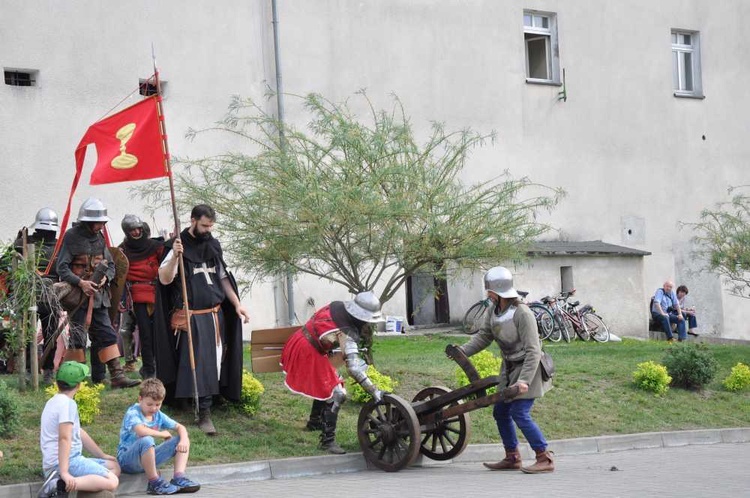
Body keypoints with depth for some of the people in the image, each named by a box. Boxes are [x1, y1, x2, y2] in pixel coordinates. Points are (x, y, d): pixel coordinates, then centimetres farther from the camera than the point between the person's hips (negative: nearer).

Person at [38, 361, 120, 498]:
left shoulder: (55, 402, 19)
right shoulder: (68, 404, -12)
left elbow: (80, 434, 25)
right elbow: (64, 438, -24)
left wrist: (102, 455, 29)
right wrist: (64, 472, -31)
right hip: (66, 462, -10)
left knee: (114, 467, 18)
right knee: (112, 482, -24)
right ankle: (59, 483, -27)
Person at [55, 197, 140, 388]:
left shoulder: (99, 238, 12)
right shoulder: (72, 237, -8)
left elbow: (111, 265, 16)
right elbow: (62, 268, -12)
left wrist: (105, 277, -6)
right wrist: (80, 282, -24)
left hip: (98, 295, 6)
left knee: (107, 335, 3)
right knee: (76, 337, -2)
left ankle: (117, 376, 3)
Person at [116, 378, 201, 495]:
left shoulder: (158, 415, 5)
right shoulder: (132, 413, -16)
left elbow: (180, 427, 7)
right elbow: (141, 431, -36)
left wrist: (184, 441, -17)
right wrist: (163, 434, -19)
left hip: (147, 458, 7)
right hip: (126, 460, -7)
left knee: (182, 440, 0)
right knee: (146, 440, -39)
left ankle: (179, 478, -19)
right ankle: (154, 483, -28)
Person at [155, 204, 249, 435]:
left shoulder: (214, 246, 11)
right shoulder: (181, 247, -7)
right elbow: (164, 279, -16)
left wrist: (237, 304, 13)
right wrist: (175, 257, -31)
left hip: (215, 314, 6)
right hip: (193, 318, -6)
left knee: (214, 362, 9)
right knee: (199, 364, -10)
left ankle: (207, 405, 21)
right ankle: (204, 414, -9)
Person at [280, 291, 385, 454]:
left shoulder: (337, 306, -4)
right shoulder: (347, 332, -26)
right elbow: (353, 368, -33)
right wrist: (374, 391, -35)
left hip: (299, 344, 9)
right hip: (307, 354, -9)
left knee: (325, 385, 29)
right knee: (336, 395, -9)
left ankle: (314, 422, 45)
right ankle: (328, 440, -7)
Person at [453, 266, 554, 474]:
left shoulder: (522, 314, -25)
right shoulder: (494, 309, 0)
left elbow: (533, 351, -25)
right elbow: (484, 336, 7)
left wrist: (525, 380, -32)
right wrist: (462, 351, -7)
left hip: (528, 367, -9)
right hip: (510, 367, 9)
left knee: (520, 413, -15)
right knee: (500, 411, 11)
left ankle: (545, 459, -6)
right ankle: (512, 458, 24)